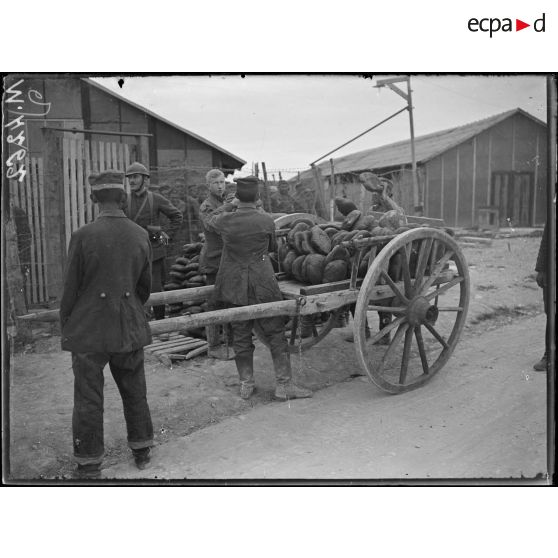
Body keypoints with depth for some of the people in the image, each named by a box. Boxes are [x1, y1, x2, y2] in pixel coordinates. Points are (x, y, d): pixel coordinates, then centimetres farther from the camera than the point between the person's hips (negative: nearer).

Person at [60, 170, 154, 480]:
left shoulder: (83, 236, -14)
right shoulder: (141, 235, -4)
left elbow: (71, 288, -8)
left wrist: (65, 325, 7)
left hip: (89, 329, -3)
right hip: (129, 327, 4)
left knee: (88, 399, 9)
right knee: (134, 391, 19)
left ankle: (89, 465, 20)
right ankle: (141, 450, 33)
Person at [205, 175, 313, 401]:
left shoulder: (226, 220, -4)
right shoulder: (266, 220, -9)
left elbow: (210, 220, 20)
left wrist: (231, 205, 29)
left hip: (233, 287, 3)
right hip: (262, 287, -3)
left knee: (240, 336, 12)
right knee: (276, 334, 6)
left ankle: (246, 384, 22)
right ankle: (284, 384, 10)